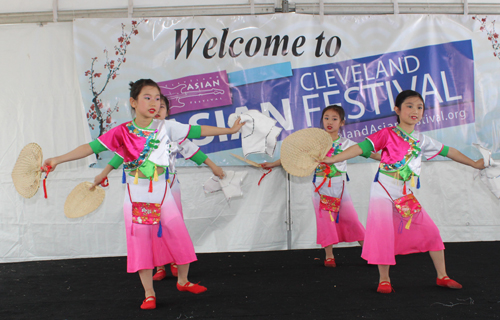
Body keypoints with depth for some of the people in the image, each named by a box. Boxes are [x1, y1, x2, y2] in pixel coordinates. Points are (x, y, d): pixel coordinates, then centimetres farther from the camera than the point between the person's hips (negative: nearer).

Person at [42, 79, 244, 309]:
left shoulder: (167, 127, -4)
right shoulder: (122, 132, -6)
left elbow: (198, 130, -1)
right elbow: (91, 147, -7)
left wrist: (230, 129, 1)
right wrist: (56, 160, -11)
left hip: (163, 194, 1)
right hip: (136, 197, -1)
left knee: (180, 238, 6)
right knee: (141, 244, 6)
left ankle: (183, 281, 32)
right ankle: (149, 293, 22)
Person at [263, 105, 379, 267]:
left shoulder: (345, 143, 2)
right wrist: (274, 164, 3)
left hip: (338, 185, 0)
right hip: (320, 186, 0)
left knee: (351, 218, 1)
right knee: (325, 219, 1)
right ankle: (329, 256, 12)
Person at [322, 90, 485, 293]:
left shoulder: (422, 140, 9)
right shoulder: (387, 134, -7)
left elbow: (448, 152, 21)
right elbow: (362, 147, -17)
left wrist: (474, 163, 30)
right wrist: (333, 159, -26)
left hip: (407, 196, 5)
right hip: (383, 192, -5)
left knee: (431, 231, 5)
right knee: (382, 233, -12)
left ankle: (442, 276, 21)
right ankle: (384, 280, 5)